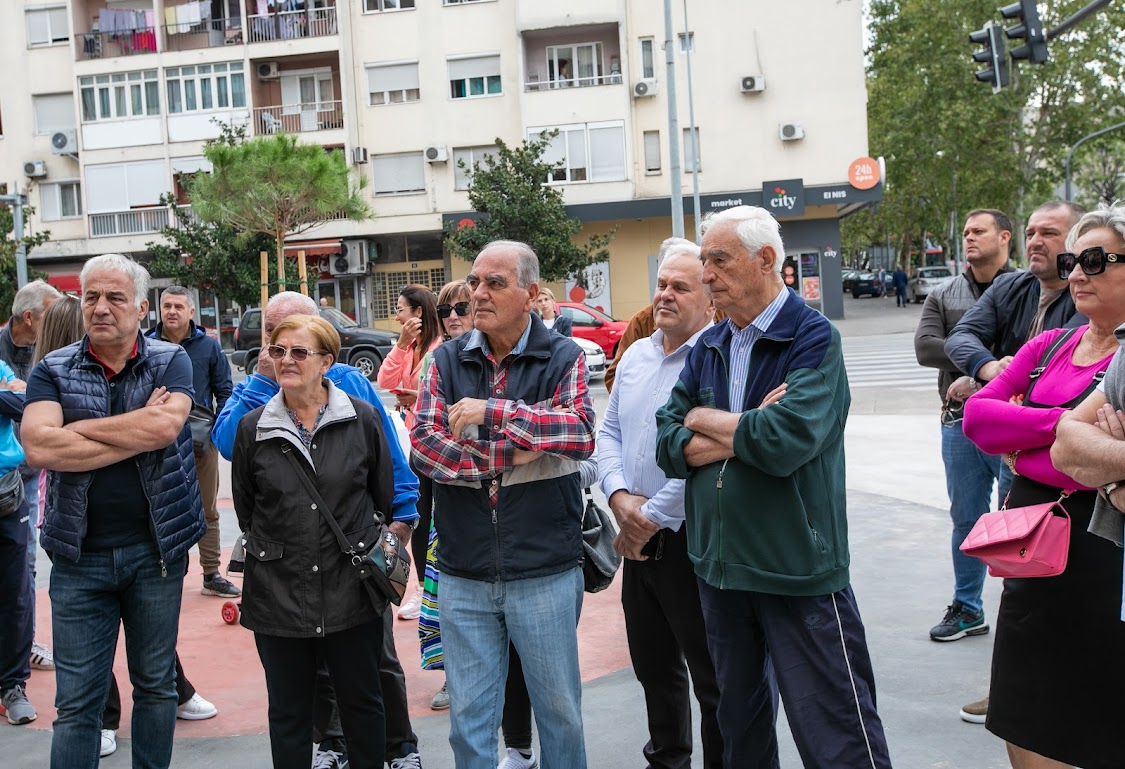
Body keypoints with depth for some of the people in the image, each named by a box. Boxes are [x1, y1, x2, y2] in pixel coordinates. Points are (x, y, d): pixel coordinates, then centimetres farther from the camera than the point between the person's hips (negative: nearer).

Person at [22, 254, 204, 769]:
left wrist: (79, 427, -13)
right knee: (76, 701, 5)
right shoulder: (53, 371, 1)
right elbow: (38, 448, -17)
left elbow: (166, 426, -21)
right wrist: (138, 433, -17)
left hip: (156, 550, 0)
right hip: (80, 556, 0)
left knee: (157, 685, 14)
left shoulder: (171, 362, 0)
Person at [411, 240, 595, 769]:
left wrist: (493, 412, -24)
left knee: (559, 707, 13)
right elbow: (422, 445, -6)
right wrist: (507, 459, -15)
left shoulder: (563, 358, -3)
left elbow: (581, 434, -19)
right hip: (464, 575, 2)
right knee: (468, 716, 12)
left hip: (546, 571, -2)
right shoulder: (447, 360, 4)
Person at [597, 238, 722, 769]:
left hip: (691, 541, -8)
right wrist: (620, 497, -6)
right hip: (639, 541, 8)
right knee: (653, 667, 21)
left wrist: (650, 517, -17)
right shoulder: (635, 356, 10)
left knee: (712, 678, 5)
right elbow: (609, 433, 12)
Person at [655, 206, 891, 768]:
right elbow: (669, 444, 1)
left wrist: (706, 419, -9)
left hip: (798, 571, -6)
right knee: (738, 721, 20)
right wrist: (744, 432, -15)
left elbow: (785, 441, -26)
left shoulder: (814, 338, -11)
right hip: (719, 566, 6)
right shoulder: (708, 348, 9)